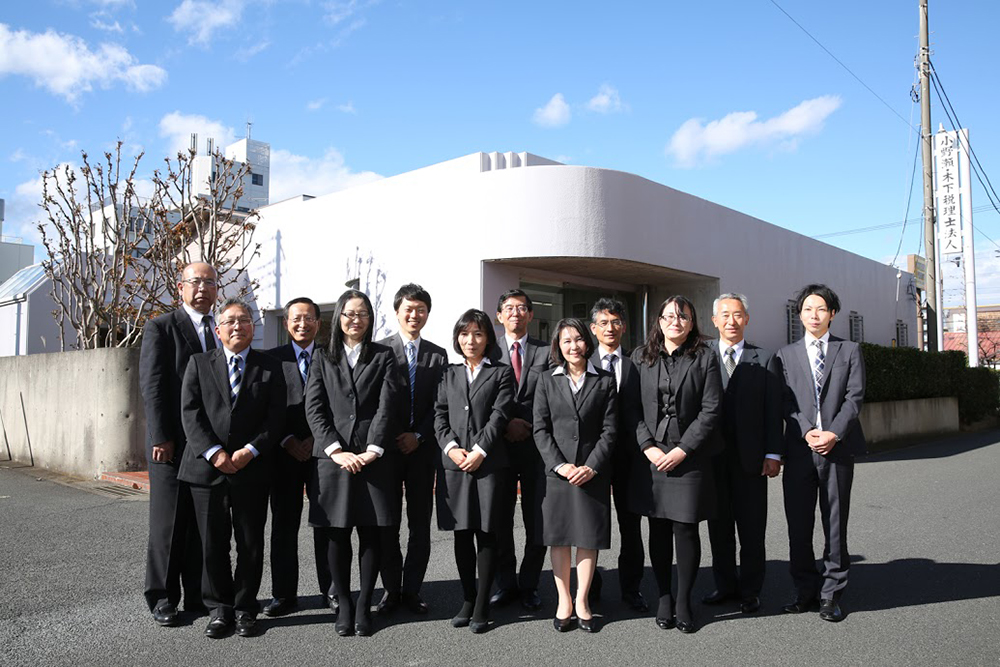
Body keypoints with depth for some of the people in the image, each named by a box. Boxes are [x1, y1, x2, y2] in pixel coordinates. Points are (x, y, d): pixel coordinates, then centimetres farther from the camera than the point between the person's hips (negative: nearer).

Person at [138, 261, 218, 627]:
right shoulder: (160, 328, -1)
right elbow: (153, 386, -8)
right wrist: (161, 439, -14)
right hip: (173, 445, -4)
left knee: (205, 525, 9)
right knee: (169, 524, 4)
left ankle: (198, 595, 19)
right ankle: (163, 598, 17)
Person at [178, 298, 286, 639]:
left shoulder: (270, 367, 7)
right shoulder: (199, 363, 8)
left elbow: (275, 417, 0)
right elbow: (190, 412, -1)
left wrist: (249, 451, -12)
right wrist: (214, 452, -12)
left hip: (251, 469, 0)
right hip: (207, 467, 0)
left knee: (251, 544, 6)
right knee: (213, 544, 7)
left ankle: (245, 607, 21)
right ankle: (219, 608, 21)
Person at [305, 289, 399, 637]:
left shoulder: (383, 357, 10)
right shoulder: (323, 361, 12)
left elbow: (386, 406, -1)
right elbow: (314, 409, 2)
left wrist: (373, 449, -12)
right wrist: (336, 450, -11)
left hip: (372, 458, -1)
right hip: (332, 458, 1)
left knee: (370, 532, 2)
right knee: (337, 534, 3)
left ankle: (364, 605, 13)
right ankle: (344, 604, 16)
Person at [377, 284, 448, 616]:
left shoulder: (438, 355, 8)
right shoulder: (380, 350, 1)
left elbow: (440, 405, 4)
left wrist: (418, 436, -8)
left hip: (422, 448, 2)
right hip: (387, 448, -2)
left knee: (420, 523, 7)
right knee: (388, 523, 5)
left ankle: (412, 589, 18)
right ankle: (391, 589, 18)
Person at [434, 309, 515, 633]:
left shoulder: (501, 373, 6)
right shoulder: (449, 374, 16)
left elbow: (499, 416, -4)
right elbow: (440, 415, 7)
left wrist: (479, 451, -13)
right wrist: (451, 447, -9)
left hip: (488, 463, -3)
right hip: (454, 464, 3)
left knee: (486, 534, 1)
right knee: (462, 534, 8)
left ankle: (482, 607, 8)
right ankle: (467, 600, 20)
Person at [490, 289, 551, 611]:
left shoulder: (546, 352, 7)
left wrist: (527, 425, -11)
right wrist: (505, 424, -12)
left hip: (537, 443, 0)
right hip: (500, 444, 1)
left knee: (537, 520, 4)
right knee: (500, 519, 7)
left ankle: (529, 584, 18)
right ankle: (505, 583, 20)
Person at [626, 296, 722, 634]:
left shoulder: (705, 358, 1)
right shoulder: (641, 356, 7)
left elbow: (711, 410, -4)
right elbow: (632, 406, 4)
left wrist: (682, 450, -10)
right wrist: (648, 447, -7)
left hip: (689, 457, -2)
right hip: (651, 455, 2)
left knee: (686, 529, 0)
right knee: (658, 528, 7)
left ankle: (683, 600, 14)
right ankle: (664, 597, 20)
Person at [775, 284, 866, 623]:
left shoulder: (850, 351, 9)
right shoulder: (786, 354, 11)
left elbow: (854, 396, 0)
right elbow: (786, 400, 3)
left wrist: (834, 433, -13)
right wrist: (806, 431, -11)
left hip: (838, 447, -1)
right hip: (799, 449, 1)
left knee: (835, 524, 4)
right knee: (798, 525, 4)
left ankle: (832, 593, 14)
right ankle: (806, 590, 17)